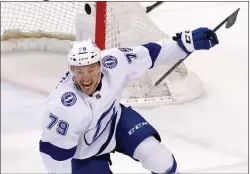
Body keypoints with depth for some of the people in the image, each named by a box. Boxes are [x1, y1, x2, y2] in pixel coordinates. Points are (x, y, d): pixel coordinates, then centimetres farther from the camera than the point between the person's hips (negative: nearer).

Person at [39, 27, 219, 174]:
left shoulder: (112, 63, -28)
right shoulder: (63, 107, -39)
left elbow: (148, 54, -15)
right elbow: (54, 151, -29)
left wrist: (188, 41, -17)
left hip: (114, 119, 4)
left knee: (159, 158, -6)